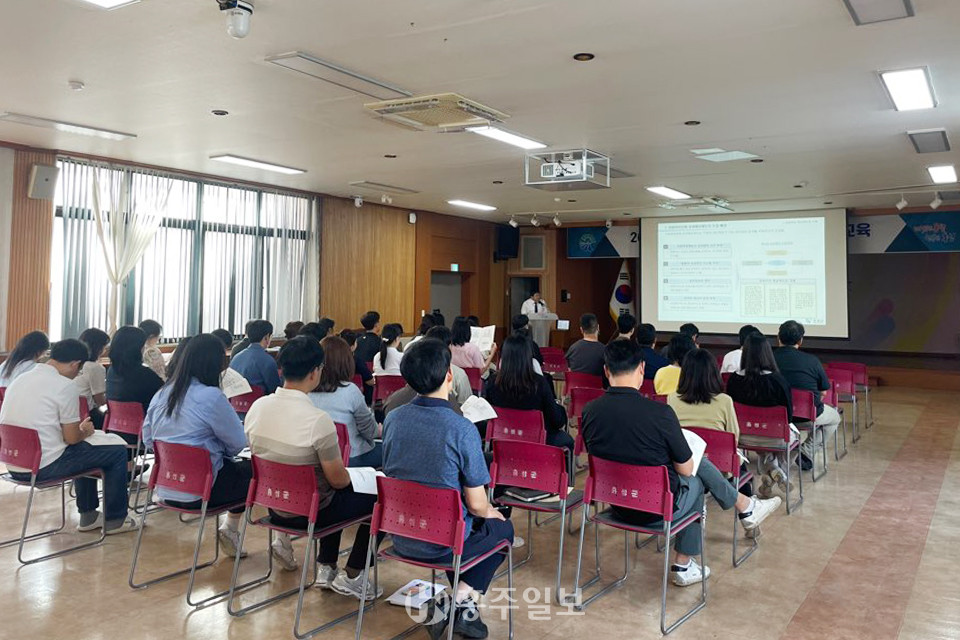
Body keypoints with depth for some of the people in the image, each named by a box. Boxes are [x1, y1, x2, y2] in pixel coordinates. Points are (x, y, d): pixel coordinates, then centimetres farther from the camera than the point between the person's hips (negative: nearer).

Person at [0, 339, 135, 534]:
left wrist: (79, 429, 21)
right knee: (118, 451, 5)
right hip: (44, 468, -9)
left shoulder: (19, 379, 10)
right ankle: (114, 519, 16)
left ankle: (88, 516, 36)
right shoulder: (65, 386, -14)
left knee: (83, 448, 31)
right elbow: (71, 438, -11)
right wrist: (85, 431, 12)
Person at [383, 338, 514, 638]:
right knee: (503, 528, 24)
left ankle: (458, 605, 23)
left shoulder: (392, 419, -6)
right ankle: (461, 598, 8)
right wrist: (491, 512, 8)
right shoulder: (463, 430, -23)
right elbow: (476, 504, -17)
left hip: (400, 537, 5)